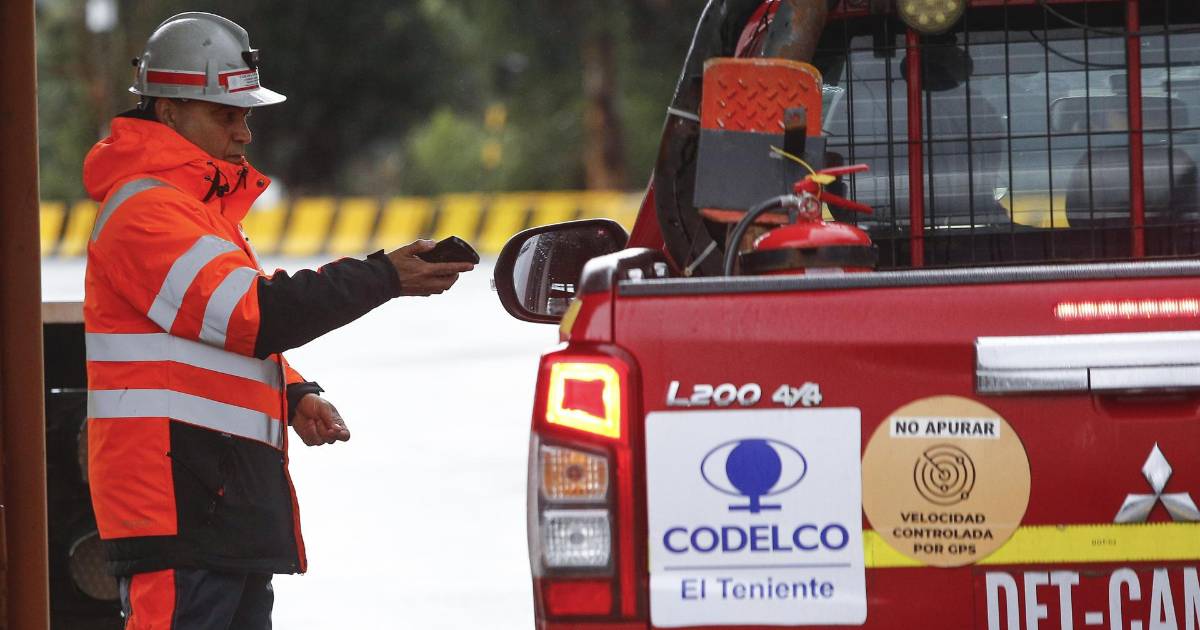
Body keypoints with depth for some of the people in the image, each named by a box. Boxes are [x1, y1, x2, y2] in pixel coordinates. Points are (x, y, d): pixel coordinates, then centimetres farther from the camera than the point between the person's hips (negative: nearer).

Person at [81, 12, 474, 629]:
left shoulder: (203, 203, 21)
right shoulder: (146, 210, -14)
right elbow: (252, 313, -21)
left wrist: (296, 397, 8)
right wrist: (385, 277, -18)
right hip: (178, 503, -11)